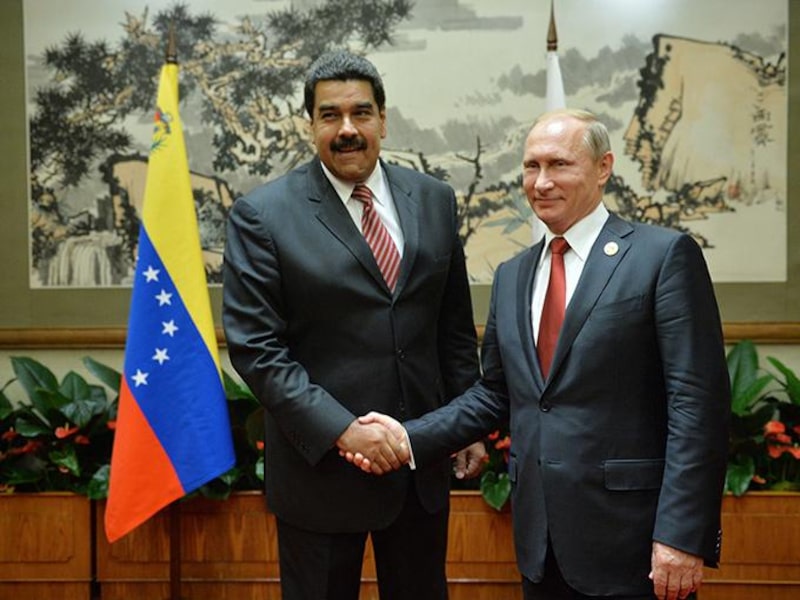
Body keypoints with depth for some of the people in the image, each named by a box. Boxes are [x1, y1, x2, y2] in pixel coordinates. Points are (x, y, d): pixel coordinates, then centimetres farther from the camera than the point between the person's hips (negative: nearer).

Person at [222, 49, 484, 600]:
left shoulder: (434, 200, 5)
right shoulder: (263, 215, -8)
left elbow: (455, 327, 10)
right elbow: (254, 346, -12)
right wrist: (340, 429, -19)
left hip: (423, 459, 4)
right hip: (322, 462, -3)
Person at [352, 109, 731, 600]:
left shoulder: (664, 255, -7)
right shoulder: (511, 276, 12)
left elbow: (697, 402, -12)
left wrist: (683, 537, -17)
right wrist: (410, 437, 3)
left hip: (630, 541, -5)